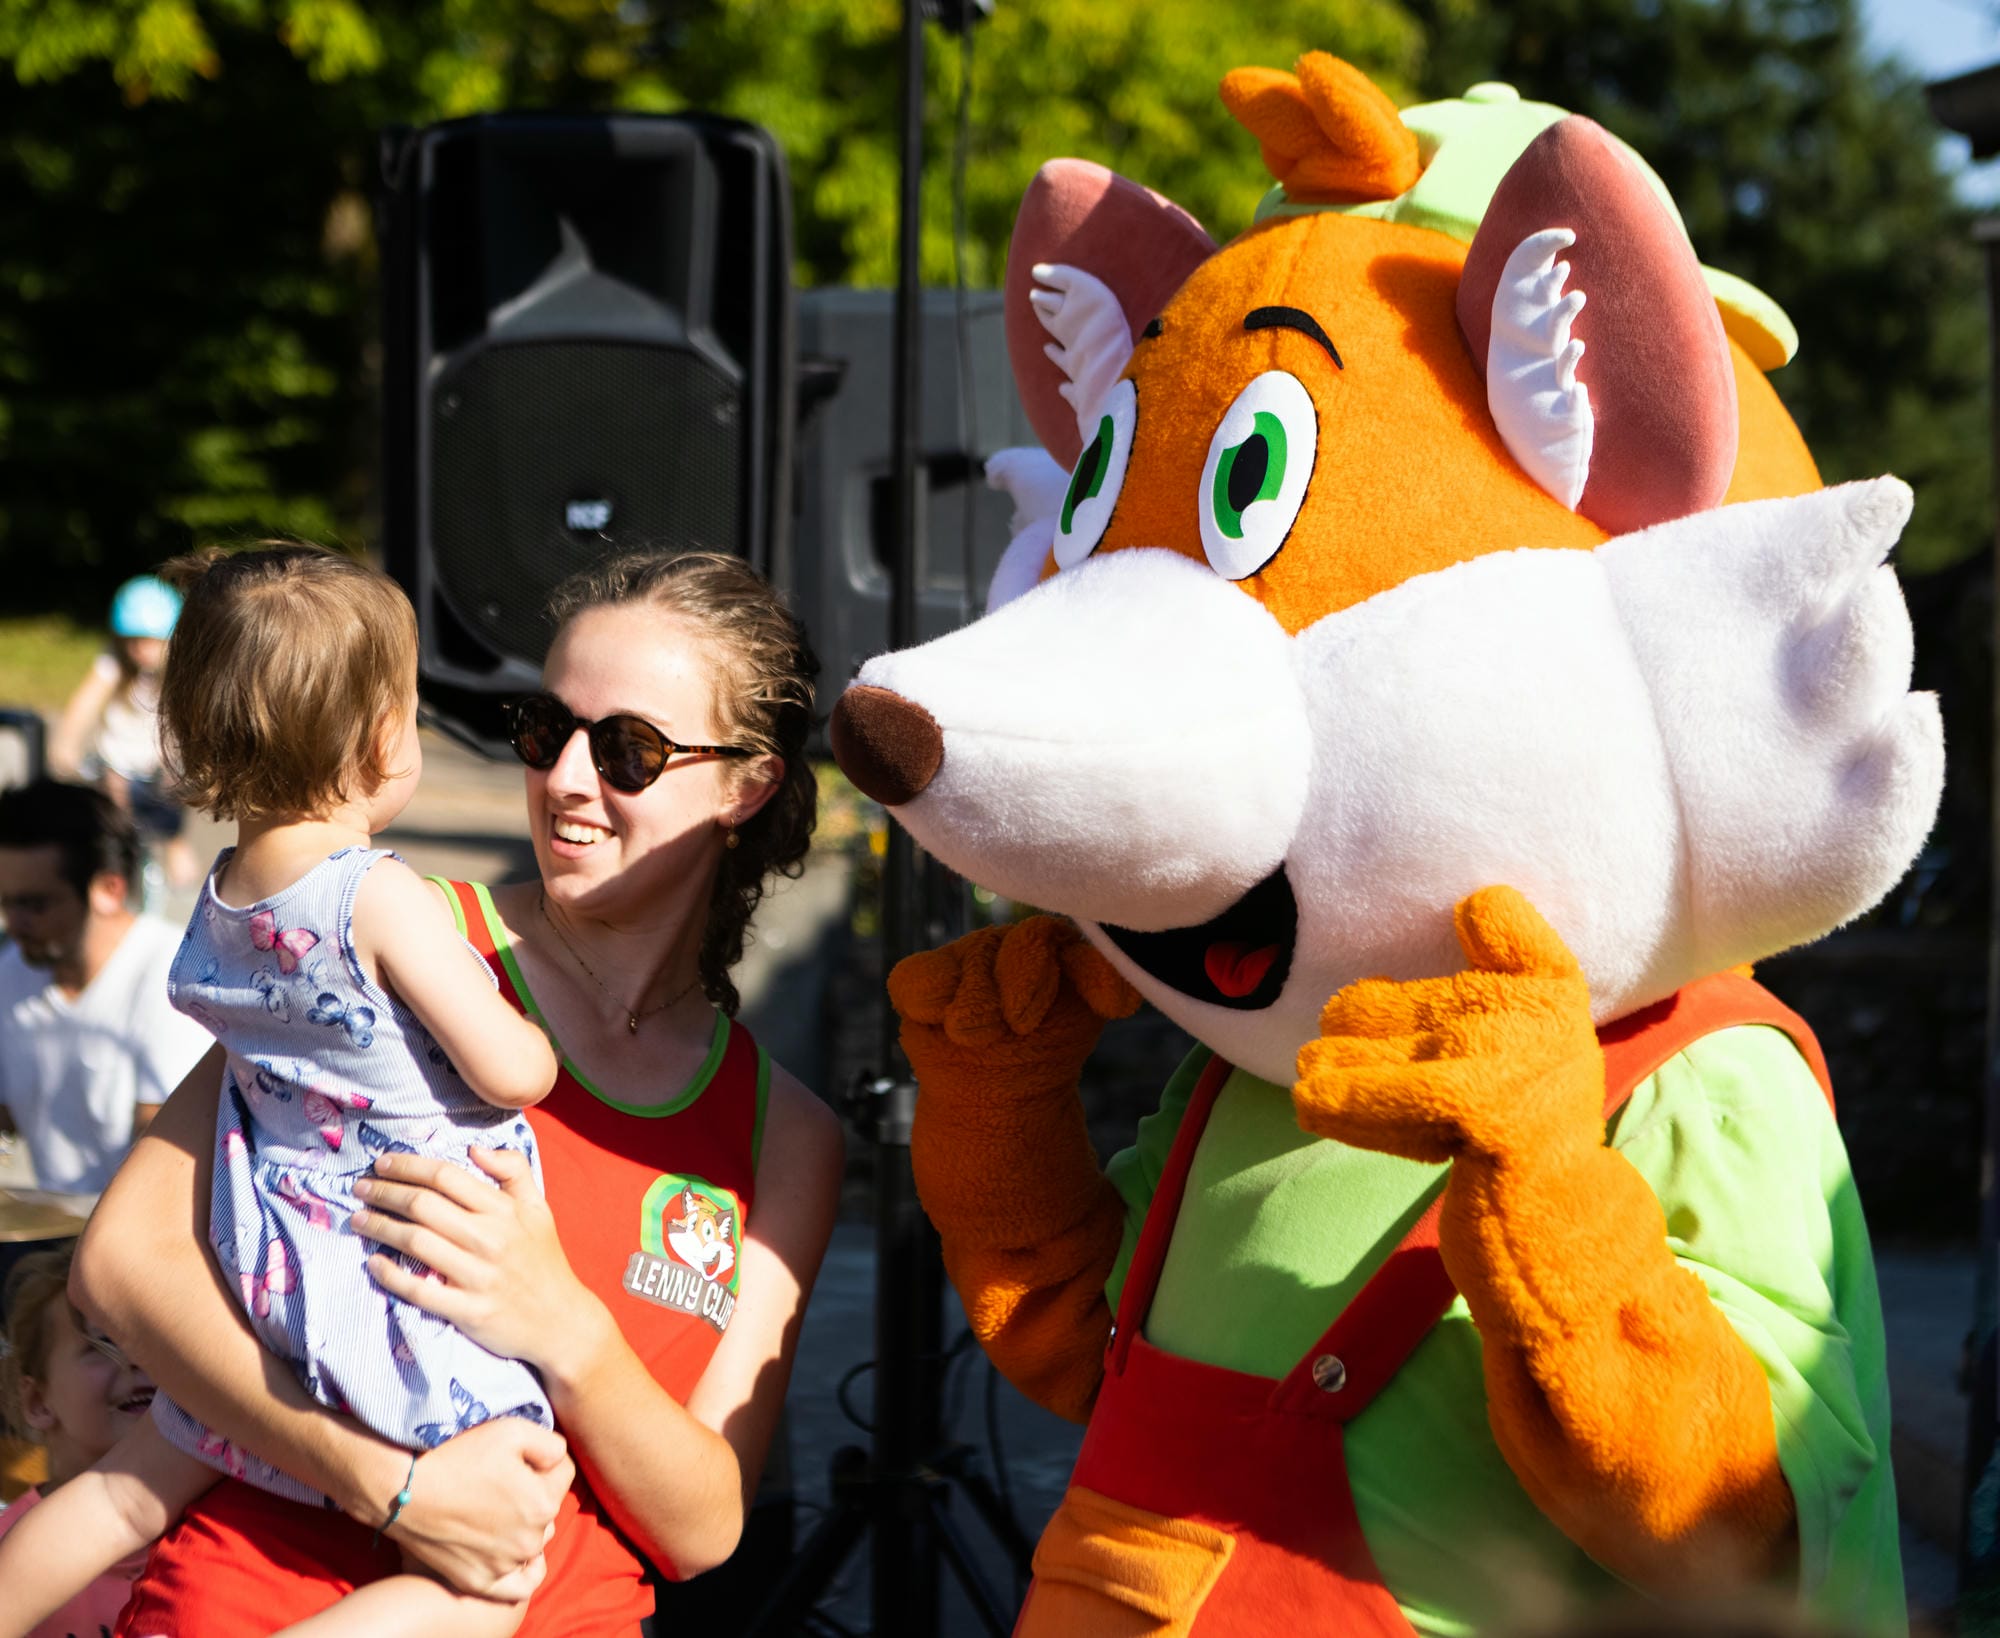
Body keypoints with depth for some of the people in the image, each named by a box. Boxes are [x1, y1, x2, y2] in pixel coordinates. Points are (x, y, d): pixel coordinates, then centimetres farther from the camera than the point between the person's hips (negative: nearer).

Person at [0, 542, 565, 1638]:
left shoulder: (218, 902, 3)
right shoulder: (382, 899, -20)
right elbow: (511, 1072, -18)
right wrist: (542, 1037, 6)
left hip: (270, 1284, 8)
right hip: (413, 1291, -8)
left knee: (129, 1494, 26)